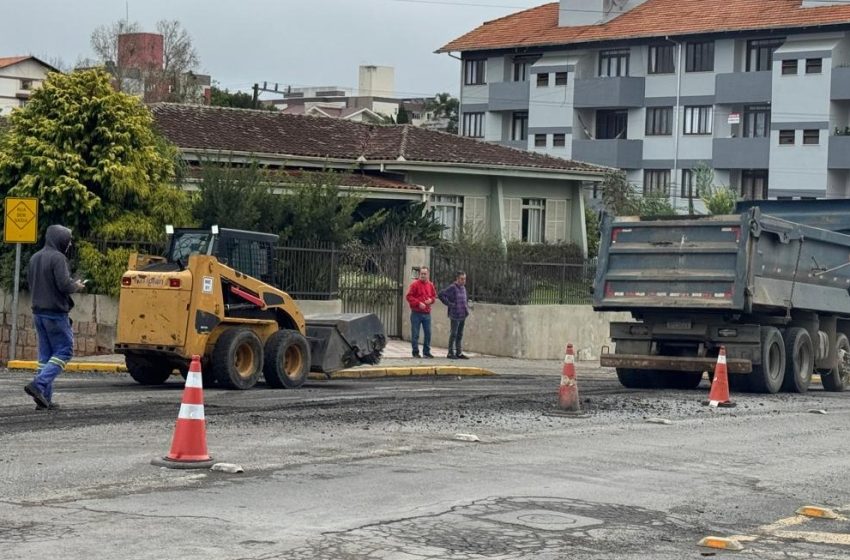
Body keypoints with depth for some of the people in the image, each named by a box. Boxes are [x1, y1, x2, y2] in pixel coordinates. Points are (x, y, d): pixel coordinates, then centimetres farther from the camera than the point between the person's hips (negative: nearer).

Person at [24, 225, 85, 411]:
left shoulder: (35, 258, 12)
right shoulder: (57, 258, -14)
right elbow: (64, 284, -22)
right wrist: (76, 286, 0)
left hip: (38, 312, 8)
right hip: (56, 313, -8)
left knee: (45, 353, 9)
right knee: (64, 350, -2)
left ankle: (44, 398, 6)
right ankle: (39, 384, -16)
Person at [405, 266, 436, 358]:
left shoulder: (430, 285, 11)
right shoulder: (414, 284, -6)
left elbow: (434, 296, 20)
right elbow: (409, 297, -10)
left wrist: (431, 300, -2)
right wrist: (418, 303, -17)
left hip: (427, 313, 5)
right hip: (416, 313, -5)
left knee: (428, 333, 7)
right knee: (415, 334, -1)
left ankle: (426, 351, 17)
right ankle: (415, 352, 7)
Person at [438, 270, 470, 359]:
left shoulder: (463, 287, 14)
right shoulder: (452, 287, -12)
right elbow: (441, 295, -19)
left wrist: (466, 305, 17)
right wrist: (449, 304, -17)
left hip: (463, 315, 8)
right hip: (455, 315, -8)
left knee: (460, 335, 13)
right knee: (453, 334, -4)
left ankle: (459, 353, 19)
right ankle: (451, 353, 2)